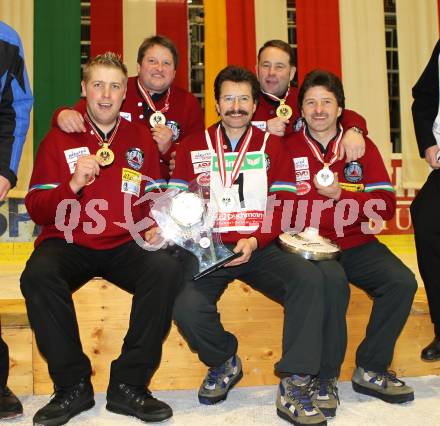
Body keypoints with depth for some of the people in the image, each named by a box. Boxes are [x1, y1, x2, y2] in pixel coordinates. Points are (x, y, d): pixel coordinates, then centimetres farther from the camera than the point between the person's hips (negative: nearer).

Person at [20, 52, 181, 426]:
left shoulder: (141, 138, 12)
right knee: (37, 276, -32)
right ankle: (73, 386, -13)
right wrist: (73, 184, -15)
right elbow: (36, 210, 2)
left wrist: (155, 227, -9)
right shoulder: (59, 138, 7)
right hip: (68, 243, -1)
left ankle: (128, 386, -15)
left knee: (167, 269, -29)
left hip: (126, 246, 1)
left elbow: (156, 200, 14)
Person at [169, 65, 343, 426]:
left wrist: (254, 241, -15)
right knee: (188, 309, -28)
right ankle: (224, 362, 7)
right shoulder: (193, 147, 10)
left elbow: (281, 208, 2)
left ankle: (294, 386, -19)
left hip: (259, 248, 1)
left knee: (310, 278, -28)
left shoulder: (272, 145, 10)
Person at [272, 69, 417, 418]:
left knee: (402, 282, -20)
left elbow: (387, 205, -1)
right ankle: (325, 379, -12)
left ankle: (371, 371, -1)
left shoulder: (363, 147, 7)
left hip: (357, 246, 3)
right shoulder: (288, 149, 2)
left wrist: (340, 195, -15)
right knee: (332, 286, -32)